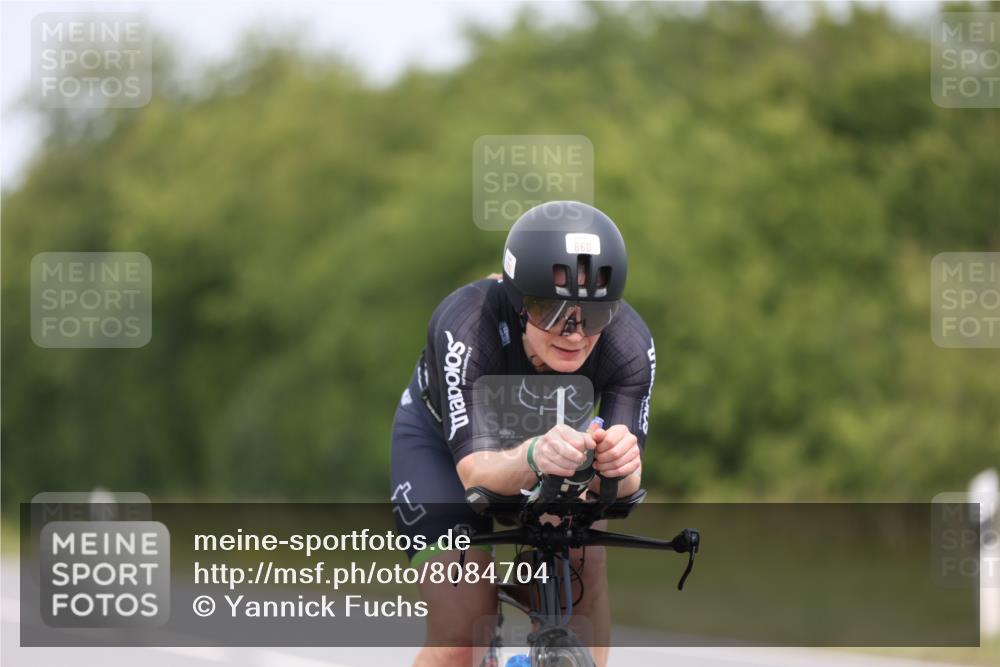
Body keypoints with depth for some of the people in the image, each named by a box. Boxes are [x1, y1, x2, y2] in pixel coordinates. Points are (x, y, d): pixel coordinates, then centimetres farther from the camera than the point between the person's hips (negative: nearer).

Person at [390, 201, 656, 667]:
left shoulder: (630, 343, -31)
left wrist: (619, 465, -60)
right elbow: (474, 469, -46)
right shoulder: (467, 327, -39)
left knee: (584, 559, -26)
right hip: (442, 440, -3)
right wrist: (533, 457, -68)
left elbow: (624, 484, -35)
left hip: (543, 432, 3)